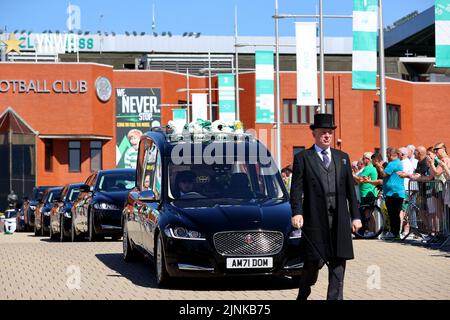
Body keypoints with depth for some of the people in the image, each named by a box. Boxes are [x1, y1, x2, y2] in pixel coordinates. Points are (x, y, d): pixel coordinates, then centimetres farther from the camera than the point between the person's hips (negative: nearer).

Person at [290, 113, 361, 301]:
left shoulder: (343, 158, 16)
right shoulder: (303, 158, 4)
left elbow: (350, 189, 15)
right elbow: (296, 189, -4)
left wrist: (355, 216, 9)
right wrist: (297, 213, -18)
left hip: (339, 220, 4)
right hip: (315, 220, -4)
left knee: (338, 264, 2)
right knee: (315, 262, -2)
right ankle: (302, 295, 21)